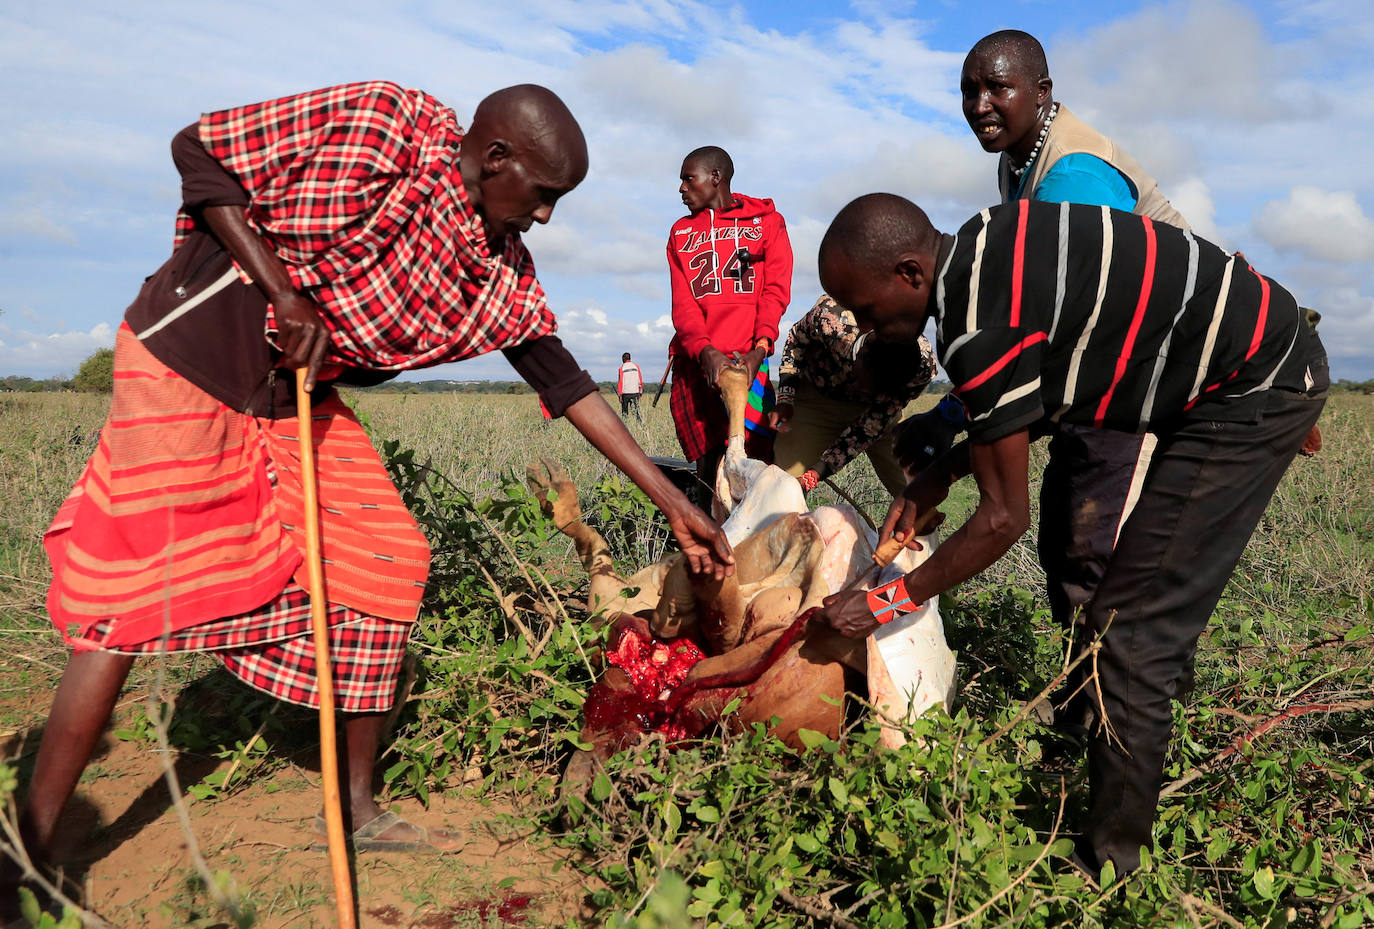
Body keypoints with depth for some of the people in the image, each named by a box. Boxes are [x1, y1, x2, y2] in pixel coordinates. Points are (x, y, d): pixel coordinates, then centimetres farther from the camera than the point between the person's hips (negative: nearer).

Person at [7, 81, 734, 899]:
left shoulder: (503, 269, -1)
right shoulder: (376, 125, -20)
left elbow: (565, 382, 1)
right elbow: (199, 151, -13)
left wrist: (674, 504, -1)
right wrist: (283, 293, -24)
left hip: (300, 396, 7)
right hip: (190, 355, -6)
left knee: (385, 562, 1)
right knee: (140, 588, -9)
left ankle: (358, 809, 16)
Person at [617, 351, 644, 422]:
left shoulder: (622, 368, -1)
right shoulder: (636, 366, 7)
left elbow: (620, 382, -5)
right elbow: (640, 381, 6)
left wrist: (620, 395, -4)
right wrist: (640, 392, 13)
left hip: (625, 393, -2)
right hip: (635, 392, 2)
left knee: (624, 411, 6)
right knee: (636, 410, 3)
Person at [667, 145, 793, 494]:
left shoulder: (767, 221, 13)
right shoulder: (681, 232, 20)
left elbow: (775, 292, 1)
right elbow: (682, 304, 7)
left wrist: (759, 349, -17)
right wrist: (705, 351, -14)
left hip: (746, 359, -2)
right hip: (694, 361, 3)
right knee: (706, 470, -1)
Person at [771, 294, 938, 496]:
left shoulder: (923, 365, -32)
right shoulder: (831, 315, -36)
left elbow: (872, 426, -26)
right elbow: (797, 339, -10)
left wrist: (813, 475, -29)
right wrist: (785, 399, -18)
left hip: (874, 408, 1)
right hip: (818, 398, 0)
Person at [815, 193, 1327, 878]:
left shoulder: (979, 326, -27)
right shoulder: (984, 245, 2)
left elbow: (1005, 516, -19)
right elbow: (1032, 395, 15)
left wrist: (887, 602, -9)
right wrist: (940, 474, 9)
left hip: (1254, 393, -10)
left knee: (1132, 633, -10)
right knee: (1153, 610, 16)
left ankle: (1109, 866, 2)